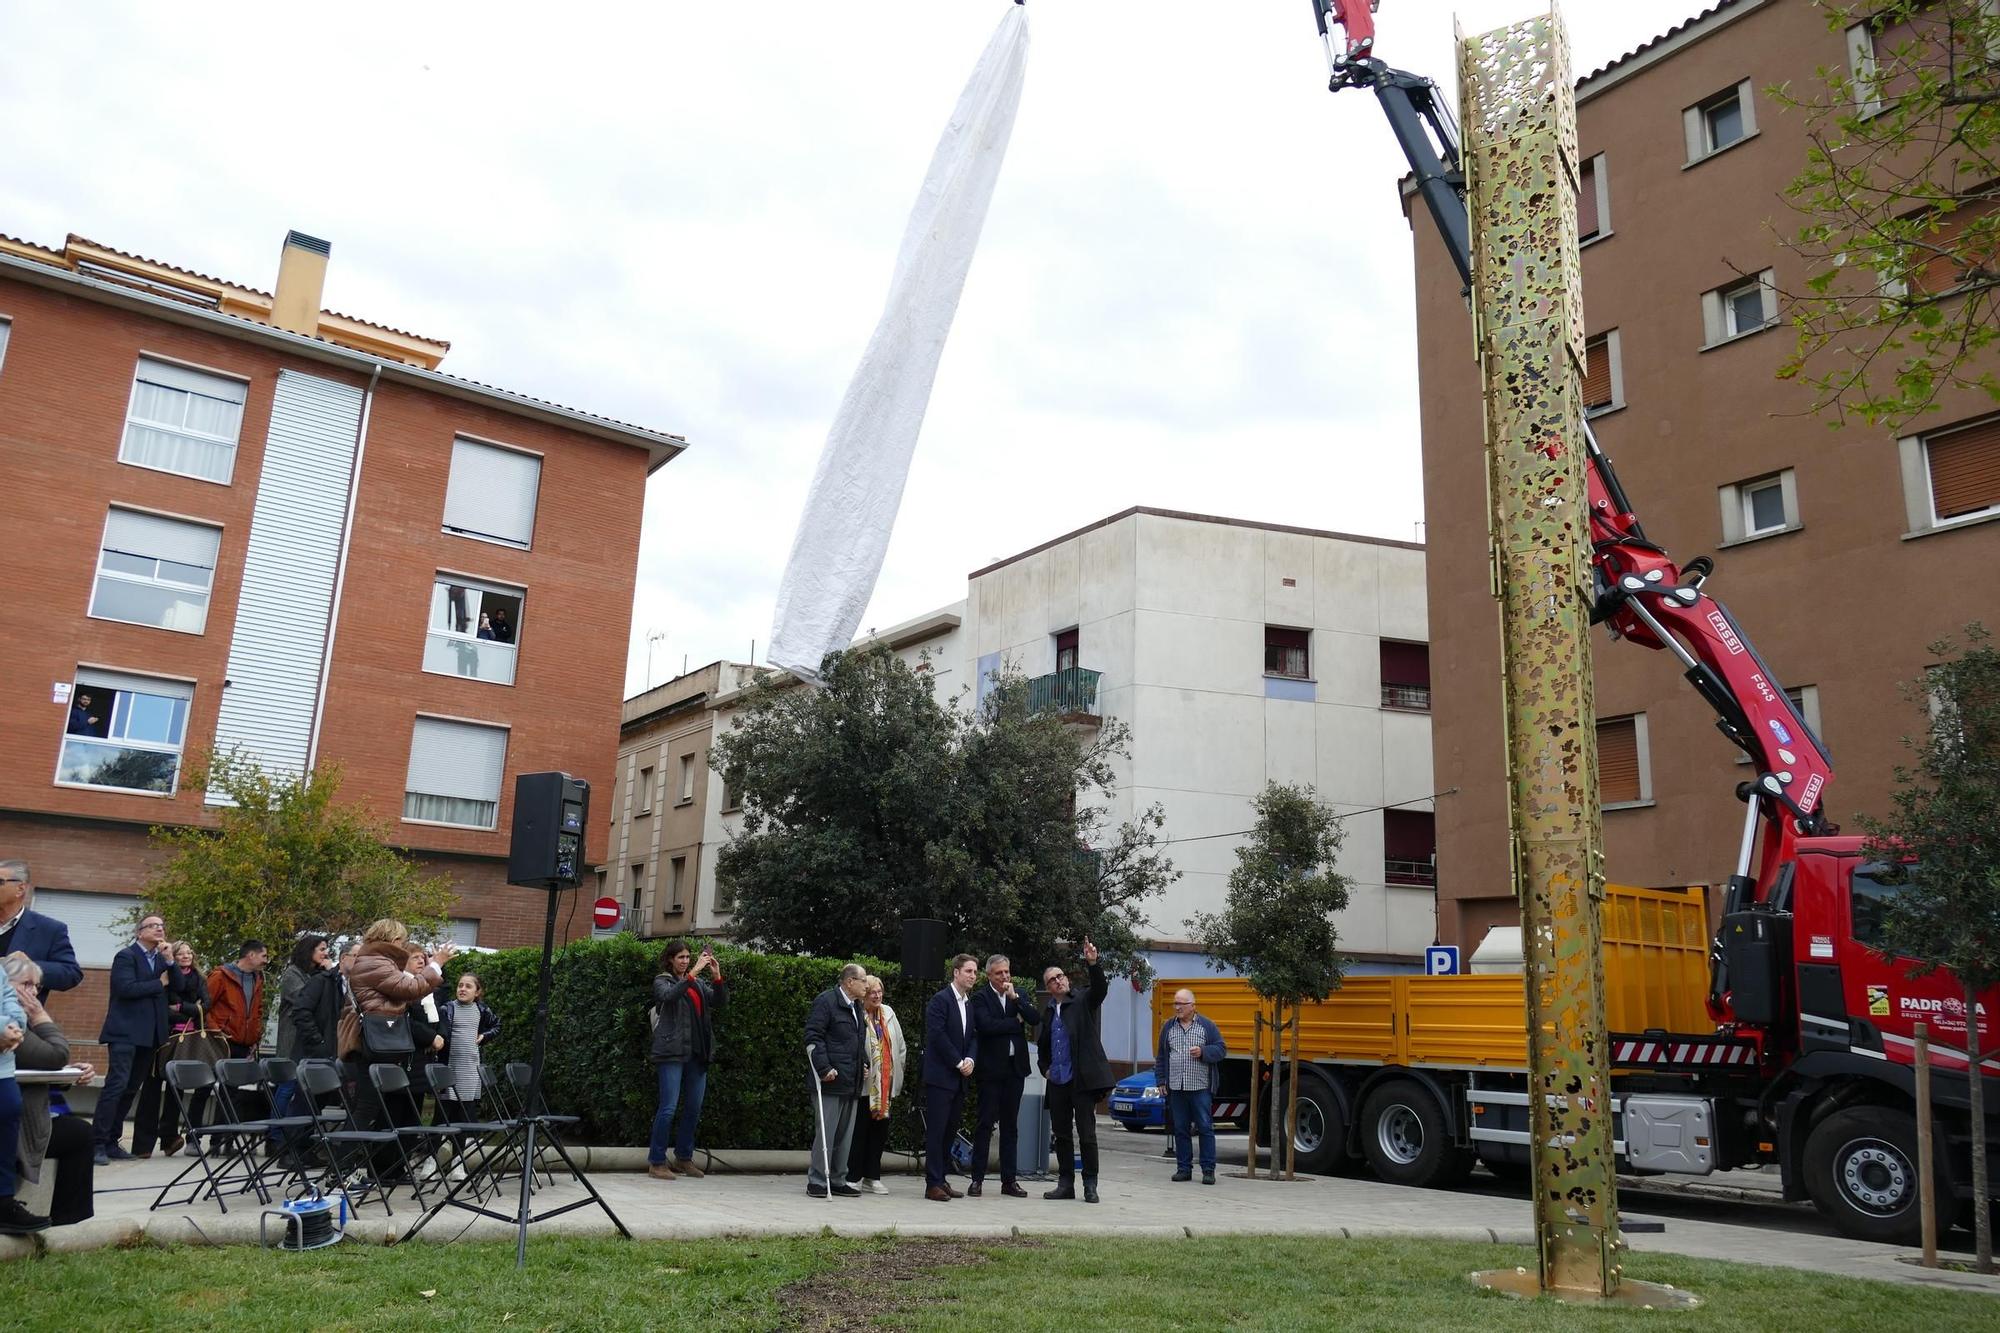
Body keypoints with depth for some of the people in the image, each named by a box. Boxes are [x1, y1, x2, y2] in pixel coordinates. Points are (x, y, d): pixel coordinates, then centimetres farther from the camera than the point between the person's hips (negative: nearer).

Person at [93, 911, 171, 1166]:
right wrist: (160, 983, -8)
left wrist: (170, 961, -4)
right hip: (126, 1032, -7)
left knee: (131, 1088, 8)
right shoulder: (126, 956, -4)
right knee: (117, 1085, -13)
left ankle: (111, 1142, 14)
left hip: (149, 1034, 7)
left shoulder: (161, 958, 16)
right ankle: (98, 1143, -10)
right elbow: (126, 988, -18)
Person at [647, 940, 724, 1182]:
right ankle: (656, 1162, 0)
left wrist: (717, 977, -10)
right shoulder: (662, 981, 3)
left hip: (697, 1053, 5)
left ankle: (684, 1158, 21)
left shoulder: (699, 983, 17)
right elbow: (669, 995, -19)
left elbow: (721, 1001, 6)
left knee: (694, 1108, 9)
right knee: (668, 1107, -9)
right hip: (672, 1052, -5)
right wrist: (693, 972, -26)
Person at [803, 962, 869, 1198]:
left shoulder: (856, 1006, 18)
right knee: (825, 1132, -5)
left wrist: (864, 1066, 15)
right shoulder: (826, 1001, -8)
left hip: (852, 1083, 8)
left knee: (845, 1135, 11)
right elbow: (813, 1037, -14)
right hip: (832, 1081, -8)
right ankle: (817, 1181, 3)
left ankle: (837, 1181, 18)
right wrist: (824, 1068, -19)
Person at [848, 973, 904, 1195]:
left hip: (886, 1084, 6)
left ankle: (872, 1177, 17)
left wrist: (897, 1075, 12)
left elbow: (900, 1046, 14)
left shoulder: (888, 1014, 9)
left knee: (880, 1131, 9)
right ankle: (854, 1177, 9)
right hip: (864, 1083, -6)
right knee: (859, 1129, -1)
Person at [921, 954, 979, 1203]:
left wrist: (970, 1059, -3)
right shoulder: (940, 1000, -9)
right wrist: (959, 1062, -12)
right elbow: (937, 1036, -15)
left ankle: (940, 1179, 15)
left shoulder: (970, 1003, 15)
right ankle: (933, 1184, -2)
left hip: (959, 1078, 7)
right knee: (936, 1131, -5)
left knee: (950, 1130, 9)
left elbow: (972, 1037, 16)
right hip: (940, 1076, -7)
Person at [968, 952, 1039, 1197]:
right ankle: (977, 1179, 5)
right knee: (986, 1123, -2)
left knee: (1010, 1125, 9)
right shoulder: (980, 997, -4)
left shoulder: (1020, 995, 10)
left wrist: (1015, 998, -12)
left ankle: (1009, 1180, 14)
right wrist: (1016, 1022, -10)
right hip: (991, 1068, -4)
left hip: (1015, 1067, 4)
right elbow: (986, 1025, -20)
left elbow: (1035, 1019, -3)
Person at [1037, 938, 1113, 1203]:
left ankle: (1090, 1186, 7)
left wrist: (1093, 964, -36)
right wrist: (1045, 1068, 13)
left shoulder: (1083, 1002, -1)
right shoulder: (1047, 1011, 13)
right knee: (1061, 1135, 10)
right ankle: (1066, 1184, 19)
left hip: (1082, 1080, -5)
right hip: (1057, 1082, 5)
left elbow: (1100, 989, -22)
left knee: (1087, 1135, -2)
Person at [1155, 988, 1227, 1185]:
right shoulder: (1168, 1027, 11)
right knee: (1180, 1130, 7)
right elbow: (1161, 1056, 14)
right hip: (1176, 1088, 3)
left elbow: (1220, 1050, 2)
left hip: (1201, 1087, -3)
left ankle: (1208, 1170, 3)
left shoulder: (1207, 1026, 3)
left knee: (1205, 1128, -2)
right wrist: (1161, 1080, 7)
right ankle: (1184, 1168, 14)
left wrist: (1203, 1052, -15)